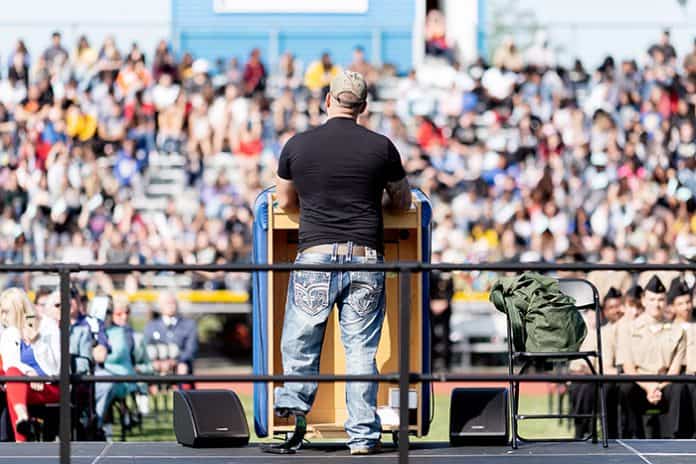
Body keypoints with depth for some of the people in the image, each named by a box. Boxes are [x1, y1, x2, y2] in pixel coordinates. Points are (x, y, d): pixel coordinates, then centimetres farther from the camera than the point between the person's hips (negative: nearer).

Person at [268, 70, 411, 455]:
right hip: (366, 257, 1)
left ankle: (293, 415, -8)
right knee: (361, 350, 3)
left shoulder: (298, 145, 3)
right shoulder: (381, 147, 3)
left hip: (315, 254, -1)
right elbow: (402, 202, 16)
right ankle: (363, 436, 3)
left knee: (300, 344, 8)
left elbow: (286, 202, 17)